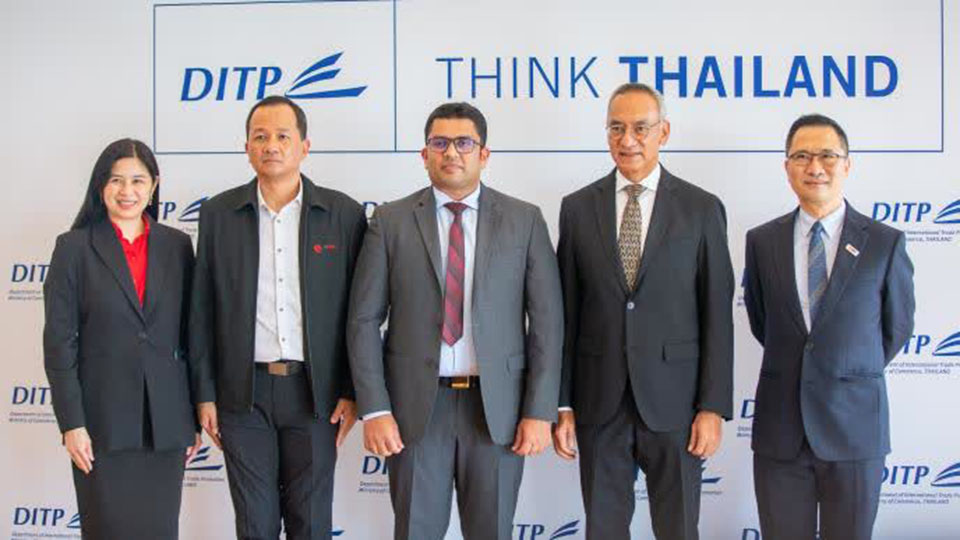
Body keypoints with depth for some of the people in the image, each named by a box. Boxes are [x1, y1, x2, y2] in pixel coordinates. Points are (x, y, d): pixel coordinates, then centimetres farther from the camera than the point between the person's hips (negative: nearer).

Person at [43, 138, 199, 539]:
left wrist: (195, 415, 6)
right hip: (103, 417, -2)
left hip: (166, 418, 2)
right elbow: (59, 341, -4)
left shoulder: (177, 245, 6)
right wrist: (71, 422, -9)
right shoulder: (74, 247, -2)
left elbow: (190, 335, 8)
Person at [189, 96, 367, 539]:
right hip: (243, 393, 1)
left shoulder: (344, 214, 0)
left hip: (313, 392, 0)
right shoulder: (218, 213, 3)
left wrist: (352, 392, -2)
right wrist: (204, 394, 2)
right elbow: (202, 311, 5)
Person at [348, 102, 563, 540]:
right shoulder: (390, 221, 2)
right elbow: (364, 319, 0)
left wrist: (540, 411, -5)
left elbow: (547, 321, 1)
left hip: (497, 405, 0)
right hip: (416, 404, 0)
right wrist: (374, 409, -7)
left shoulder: (524, 220, 3)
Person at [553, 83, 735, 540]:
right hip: (599, 402, 1)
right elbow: (566, 312, 4)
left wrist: (714, 407, -6)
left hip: (674, 400, -1)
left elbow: (717, 314, -1)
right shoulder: (578, 208, 4)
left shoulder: (702, 209, 0)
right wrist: (562, 403, 1)